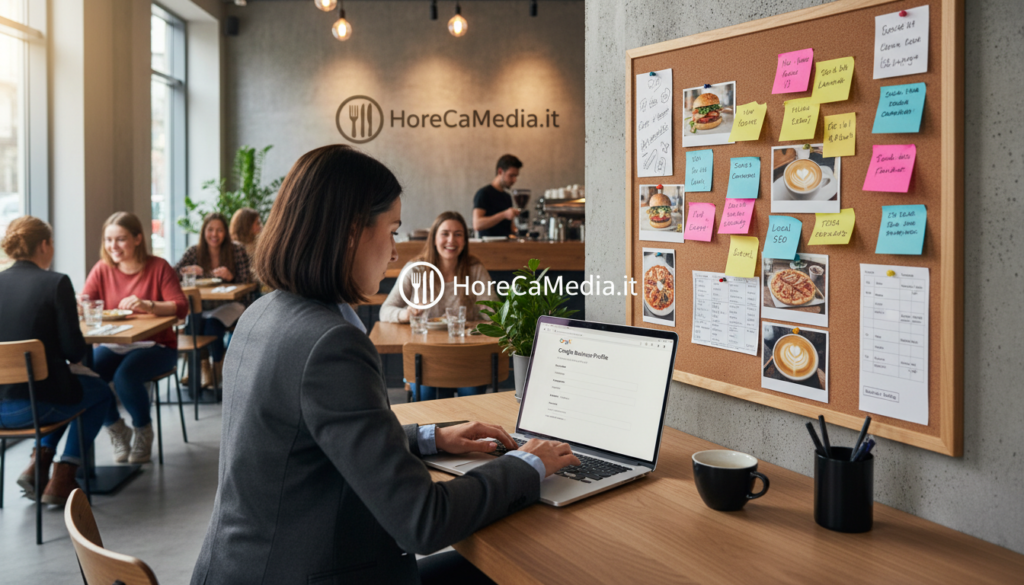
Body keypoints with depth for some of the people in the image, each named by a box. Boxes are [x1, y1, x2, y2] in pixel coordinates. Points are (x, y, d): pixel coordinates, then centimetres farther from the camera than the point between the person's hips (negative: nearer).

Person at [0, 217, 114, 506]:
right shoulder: (56, 282, -13)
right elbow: (74, 350, -13)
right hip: (34, 403, -6)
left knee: (61, 387, 35)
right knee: (101, 391, 25)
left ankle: (39, 461, 21)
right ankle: (62, 479, 18)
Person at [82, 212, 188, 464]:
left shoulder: (158, 267, -5)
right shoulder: (102, 269, 6)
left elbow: (181, 308, -15)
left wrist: (147, 305, -33)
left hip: (155, 346, -4)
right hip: (114, 346, 4)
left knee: (125, 376, -31)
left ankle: (143, 431, 0)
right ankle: (116, 429, 5)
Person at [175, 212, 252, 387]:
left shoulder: (237, 250, -3)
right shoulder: (194, 252, 2)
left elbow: (247, 281, -7)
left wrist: (230, 276, -28)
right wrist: (187, 270, -26)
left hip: (228, 306, -2)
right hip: (200, 308, 2)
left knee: (212, 327, -31)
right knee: (193, 327, -28)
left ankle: (220, 370, -5)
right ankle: (204, 368, -3)